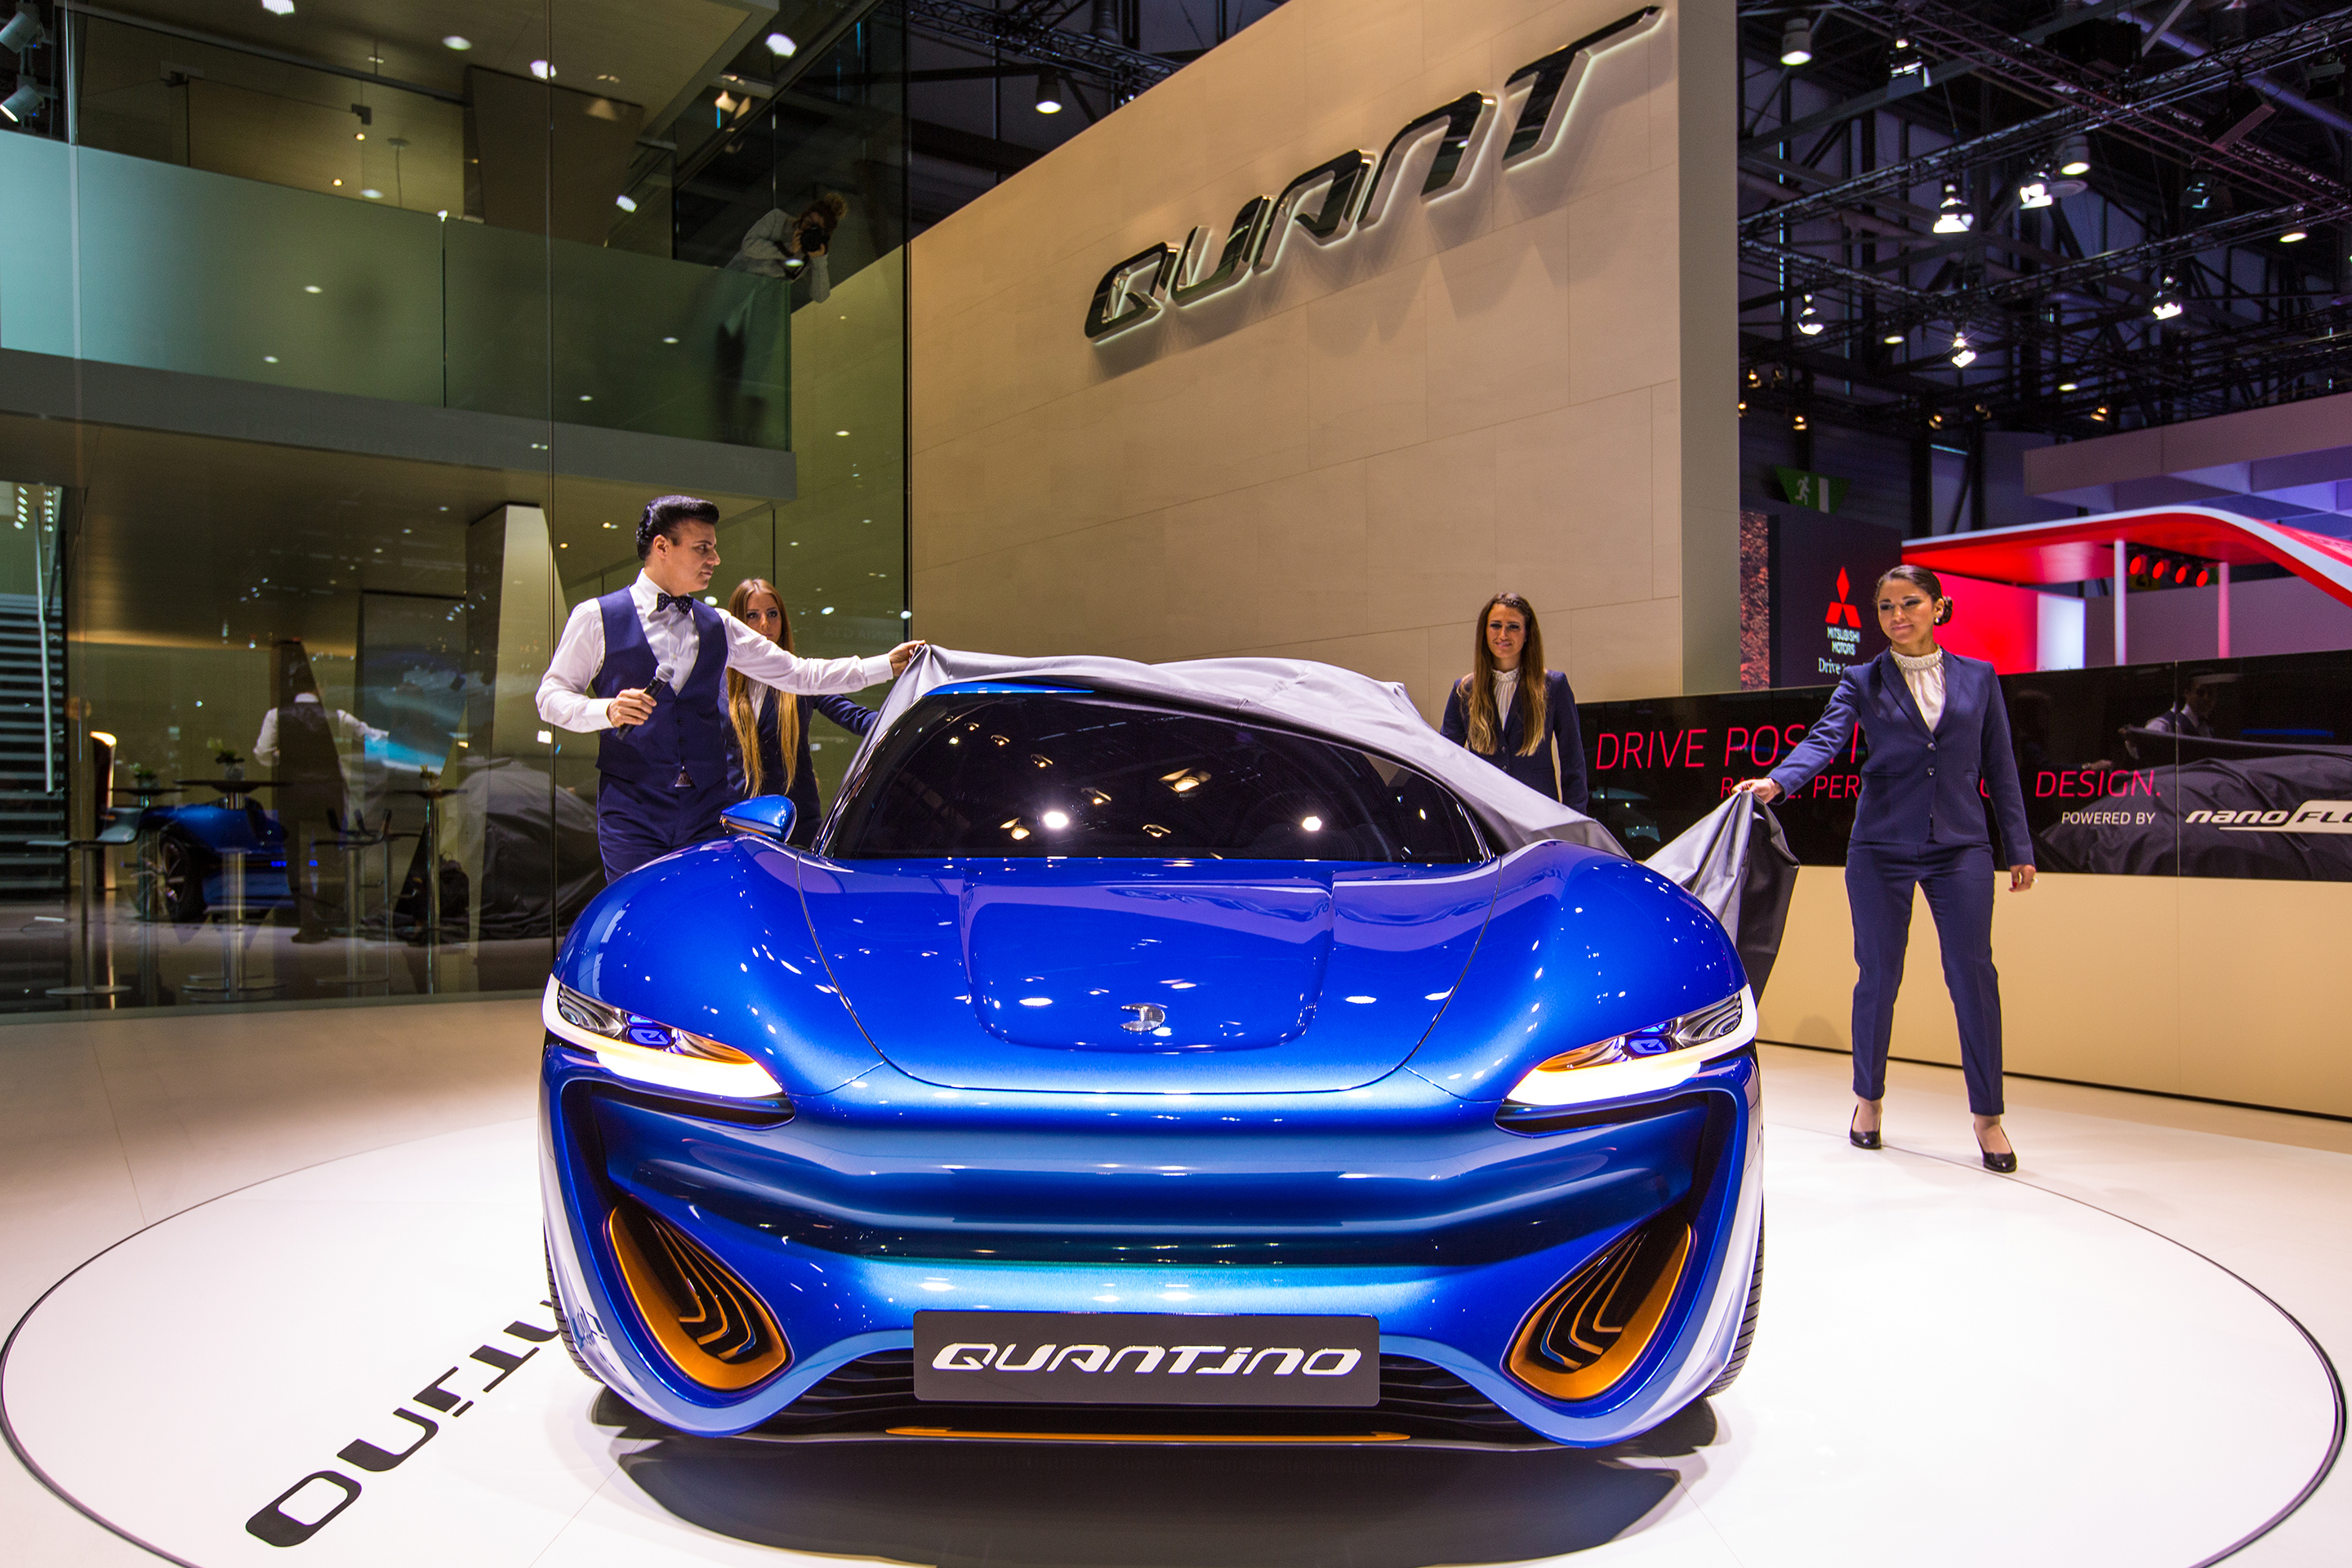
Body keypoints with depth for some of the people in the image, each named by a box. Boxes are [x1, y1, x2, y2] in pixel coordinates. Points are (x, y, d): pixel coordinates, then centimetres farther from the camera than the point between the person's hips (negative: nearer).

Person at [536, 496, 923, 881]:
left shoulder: (718, 626, 15)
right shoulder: (596, 617, 3)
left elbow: (797, 673, 15)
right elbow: (551, 697, 5)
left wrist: (886, 665, 9)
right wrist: (607, 710, -15)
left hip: (707, 810, 4)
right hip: (631, 811, -3)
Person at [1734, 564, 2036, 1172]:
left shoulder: (1978, 678, 8)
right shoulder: (1862, 681, 4)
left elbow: (2000, 768, 9)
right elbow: (1825, 739, -12)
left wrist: (2019, 849, 7)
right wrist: (1777, 781, -31)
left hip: (1960, 847, 1)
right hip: (1881, 847, -1)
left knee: (1973, 973, -4)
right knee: (1879, 976, 4)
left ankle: (1987, 1116, 9)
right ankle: (1868, 1099, 22)